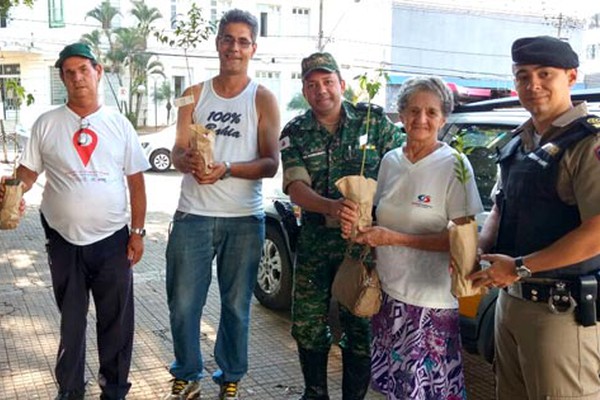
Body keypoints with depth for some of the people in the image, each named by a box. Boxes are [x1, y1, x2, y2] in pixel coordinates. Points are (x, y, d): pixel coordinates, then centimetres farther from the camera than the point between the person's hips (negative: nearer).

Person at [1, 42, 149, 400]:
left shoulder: (119, 124, 1)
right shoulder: (46, 124, 1)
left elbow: (136, 181, 3)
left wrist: (137, 231, -1)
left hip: (113, 240, 0)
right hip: (64, 240, 0)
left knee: (116, 321, 10)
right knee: (71, 321, 15)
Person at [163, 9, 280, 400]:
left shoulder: (263, 99, 1)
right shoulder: (195, 94, 9)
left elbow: (271, 163, -6)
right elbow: (178, 152, 4)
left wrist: (227, 170, -22)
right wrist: (189, 161, -21)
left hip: (244, 220, -2)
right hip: (193, 215, 2)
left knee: (236, 305, 8)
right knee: (183, 303, 5)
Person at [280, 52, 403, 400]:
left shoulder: (373, 120, -2)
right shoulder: (295, 133, 1)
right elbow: (296, 188, -11)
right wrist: (332, 207, -31)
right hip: (316, 243, 2)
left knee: (360, 327, 4)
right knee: (307, 325, 10)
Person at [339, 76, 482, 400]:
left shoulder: (454, 164, -9)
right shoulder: (390, 161, 7)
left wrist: (394, 238, -19)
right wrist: (356, 226, -5)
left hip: (431, 301, -5)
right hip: (388, 291, 6)